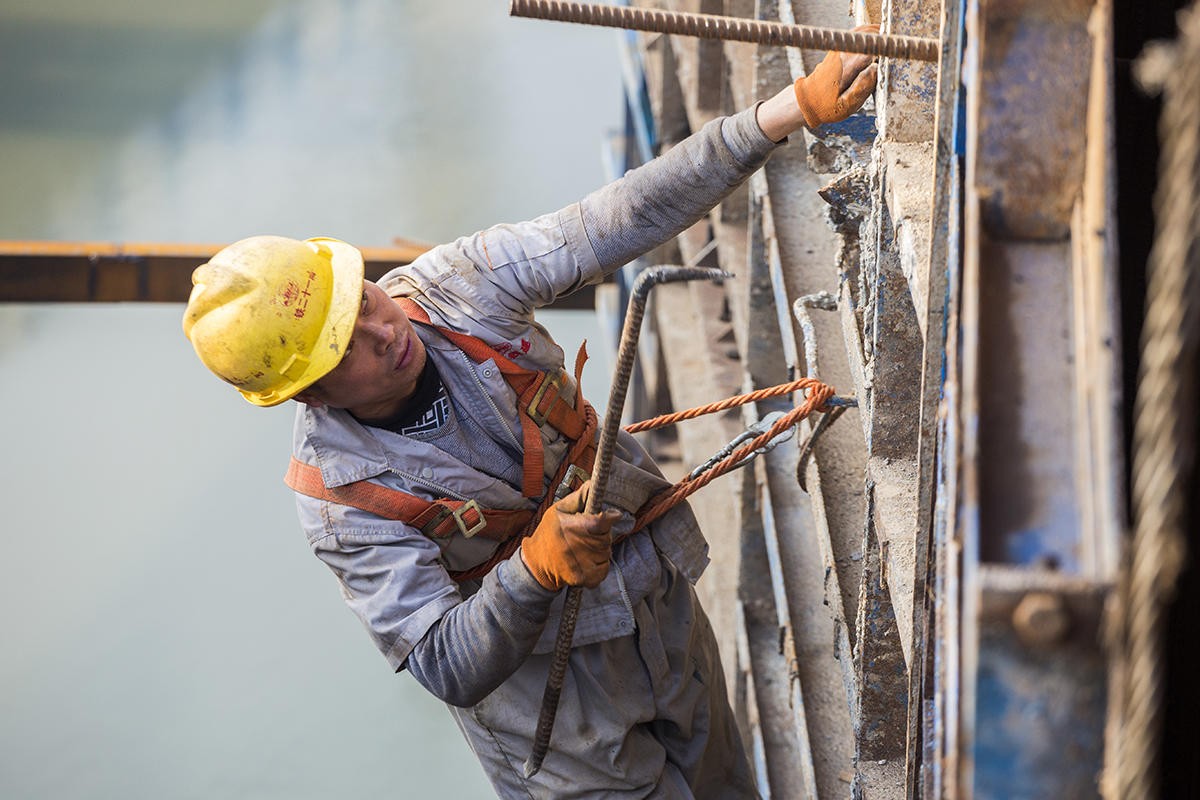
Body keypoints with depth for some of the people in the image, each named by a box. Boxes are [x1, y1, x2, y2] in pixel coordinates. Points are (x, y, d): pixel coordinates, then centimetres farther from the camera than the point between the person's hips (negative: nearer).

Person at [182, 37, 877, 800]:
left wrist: (793, 108, -33)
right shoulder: (340, 497, -26)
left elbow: (622, 219, -23)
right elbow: (448, 669, -26)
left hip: (659, 598, 5)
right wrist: (537, 567, -44)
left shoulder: (454, 286, -18)